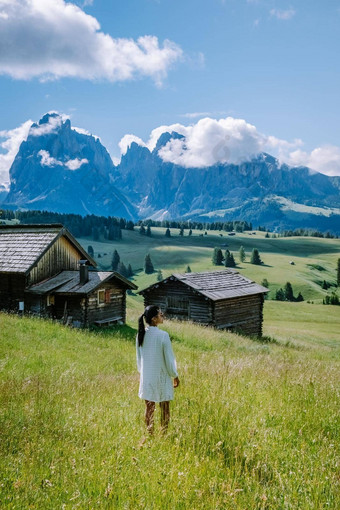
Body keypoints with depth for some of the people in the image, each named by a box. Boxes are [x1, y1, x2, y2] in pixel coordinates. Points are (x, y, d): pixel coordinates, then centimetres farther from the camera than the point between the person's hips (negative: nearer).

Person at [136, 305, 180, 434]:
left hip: (146, 378, 4)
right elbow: (169, 359, -13)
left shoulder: (140, 335, -4)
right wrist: (175, 376, 1)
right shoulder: (163, 336, -20)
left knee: (149, 408, 14)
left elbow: (138, 357, 7)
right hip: (162, 377, -4)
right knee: (165, 409, 11)